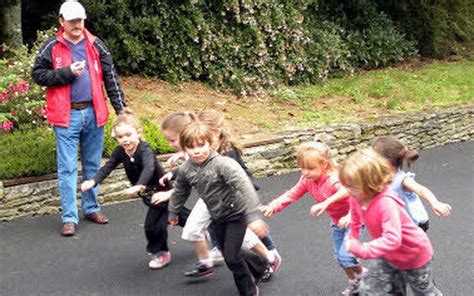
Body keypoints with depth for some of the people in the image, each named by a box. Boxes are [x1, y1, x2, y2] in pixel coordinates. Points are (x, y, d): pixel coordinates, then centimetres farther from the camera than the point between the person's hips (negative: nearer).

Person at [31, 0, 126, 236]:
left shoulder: (95, 45, 6)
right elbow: (38, 74, -1)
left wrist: (121, 108, -1)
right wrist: (67, 73, -14)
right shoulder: (52, 47, 0)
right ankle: (69, 217, 4)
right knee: (67, 168, -2)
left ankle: (91, 208, 27)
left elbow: (111, 77, 5)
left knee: (93, 165, 13)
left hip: (93, 113, 3)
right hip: (67, 116, -3)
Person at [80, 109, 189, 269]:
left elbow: (149, 169, -50)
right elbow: (107, 167, -16)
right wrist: (93, 181, -34)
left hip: (161, 190, -7)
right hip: (148, 193, 8)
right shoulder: (120, 152, -11)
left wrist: (138, 186, -67)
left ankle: (160, 253, 16)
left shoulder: (145, 150, -32)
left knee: (153, 223, -9)